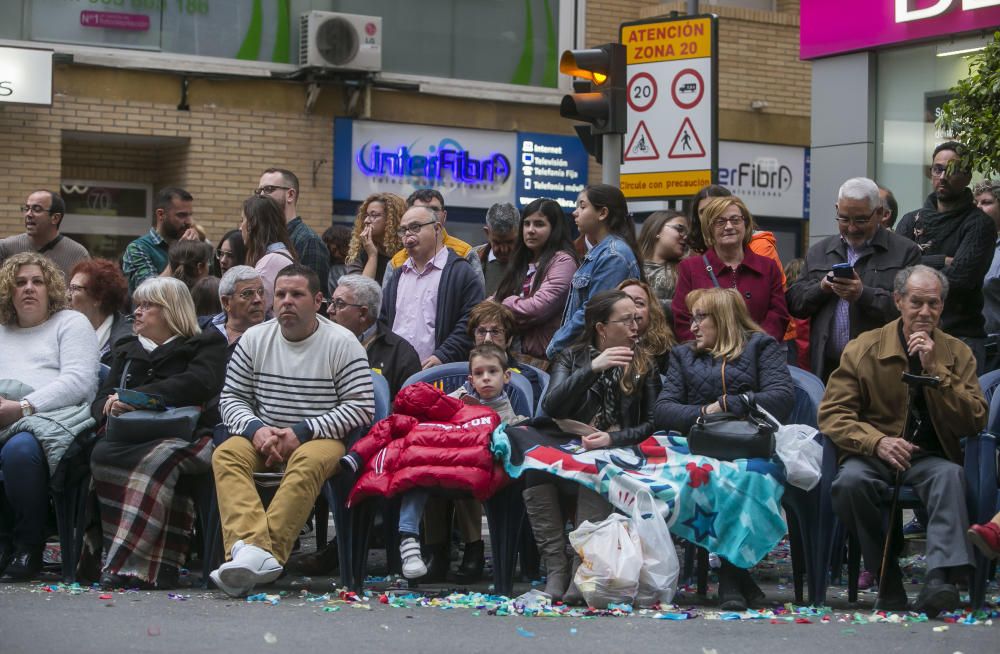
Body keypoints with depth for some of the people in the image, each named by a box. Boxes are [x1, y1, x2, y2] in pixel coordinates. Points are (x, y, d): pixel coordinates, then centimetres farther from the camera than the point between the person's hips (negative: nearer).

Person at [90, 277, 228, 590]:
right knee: (102, 453, -31)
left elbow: (197, 385, -5)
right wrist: (110, 406, -4)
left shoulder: (207, 344, 15)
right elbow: (100, 402, 22)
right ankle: (160, 565, -36)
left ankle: (124, 564, -41)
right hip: (134, 438, 4)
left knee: (159, 458, -39)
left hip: (188, 437, -4)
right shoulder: (126, 350, 31)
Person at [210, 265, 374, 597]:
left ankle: (262, 550, -47)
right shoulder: (254, 339, 10)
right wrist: (256, 429, -13)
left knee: (308, 462, -38)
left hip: (322, 440, -3)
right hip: (264, 437, 3)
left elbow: (362, 407, -8)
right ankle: (254, 550, -49)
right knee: (226, 455, -28)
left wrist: (301, 433, -15)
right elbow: (231, 398, 10)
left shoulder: (342, 343, -2)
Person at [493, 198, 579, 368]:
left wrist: (505, 304, 2)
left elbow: (538, 307, -13)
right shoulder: (522, 263, 21)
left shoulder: (562, 261, -3)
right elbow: (495, 299, 16)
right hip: (511, 353, 7)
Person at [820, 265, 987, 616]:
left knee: (950, 474, -35)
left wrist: (935, 370, -12)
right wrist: (878, 442, -21)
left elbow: (974, 422, -2)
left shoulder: (957, 353, 7)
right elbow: (832, 413, -2)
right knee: (849, 481, -34)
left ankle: (940, 578, -47)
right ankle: (887, 577, -19)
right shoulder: (863, 348, 3)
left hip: (930, 458, 0)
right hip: (873, 456, 0)